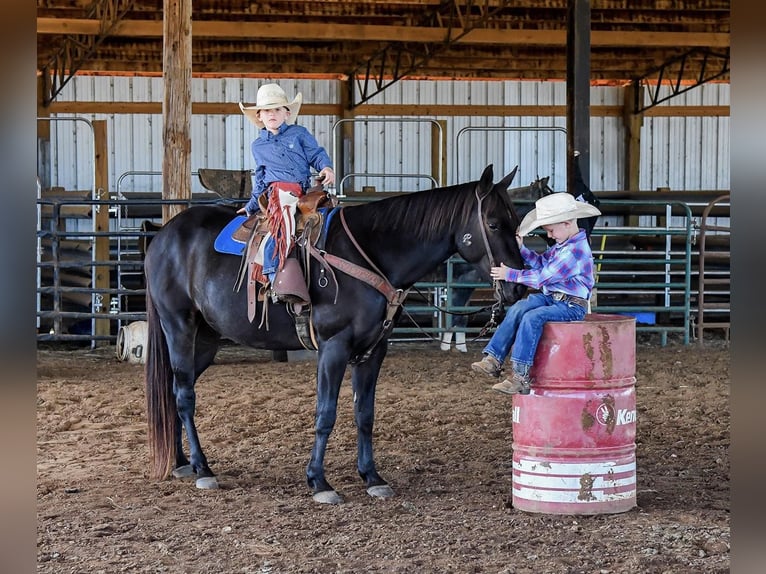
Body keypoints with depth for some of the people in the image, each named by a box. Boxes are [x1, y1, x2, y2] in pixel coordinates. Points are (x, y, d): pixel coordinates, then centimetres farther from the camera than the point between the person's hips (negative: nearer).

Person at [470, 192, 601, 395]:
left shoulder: (575, 251, -20)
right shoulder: (562, 244, 11)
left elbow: (543, 277, -20)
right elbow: (541, 262, 24)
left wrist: (510, 274, -14)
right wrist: (521, 248, 9)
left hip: (571, 306, -10)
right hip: (551, 297, 10)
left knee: (532, 317, -28)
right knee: (517, 309, -7)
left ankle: (521, 377, -28)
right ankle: (494, 359, -10)